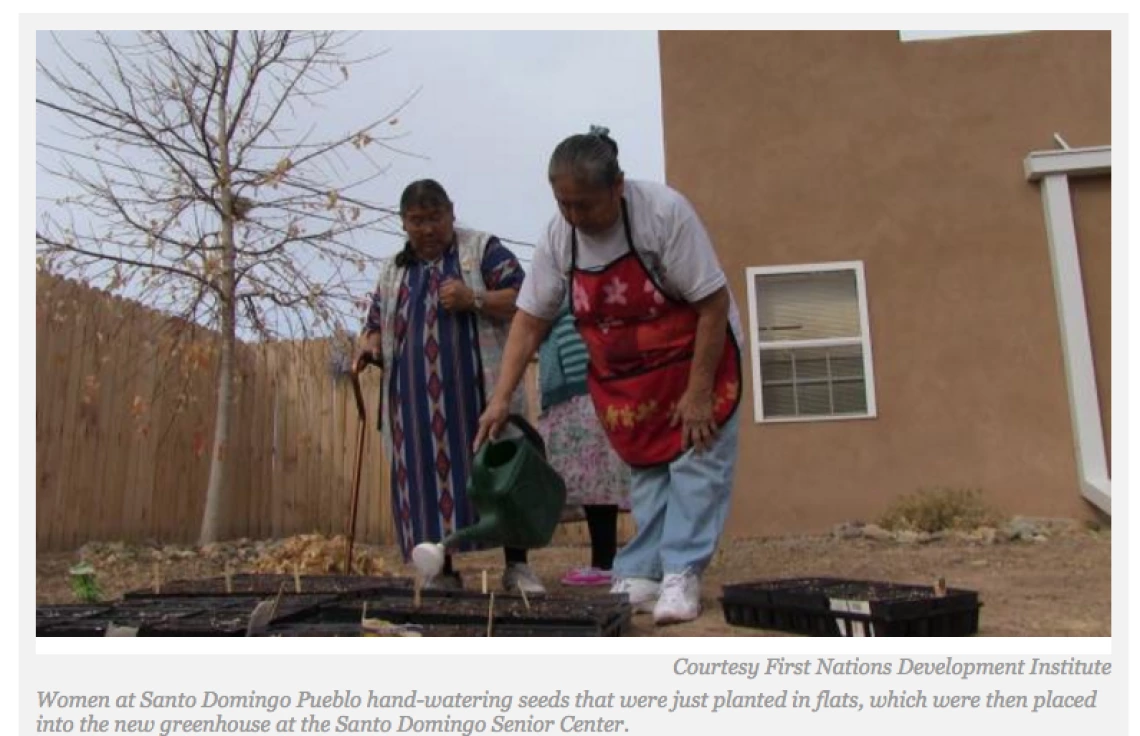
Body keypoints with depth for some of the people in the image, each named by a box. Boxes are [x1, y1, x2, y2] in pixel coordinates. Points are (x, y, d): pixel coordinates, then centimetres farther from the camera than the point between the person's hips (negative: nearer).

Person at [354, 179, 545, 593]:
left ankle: (517, 567, 3)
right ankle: (443, 572, 10)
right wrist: (370, 346, 0)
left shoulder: (482, 249, 7)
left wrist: (473, 300, -16)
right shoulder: (392, 270, 20)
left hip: (477, 393, -3)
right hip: (416, 400, 4)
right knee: (427, 479, 2)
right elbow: (376, 324, 22)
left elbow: (522, 300, -1)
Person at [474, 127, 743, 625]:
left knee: (696, 463, -9)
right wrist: (501, 398, -13)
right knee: (646, 471, 6)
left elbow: (714, 302, -22)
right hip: (623, 374, 4)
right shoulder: (558, 235, -12)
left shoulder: (663, 212, -26)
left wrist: (698, 392, -23)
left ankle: (681, 577, -3)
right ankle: (640, 578, 11)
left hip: (693, 356, -4)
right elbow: (529, 319, -6)